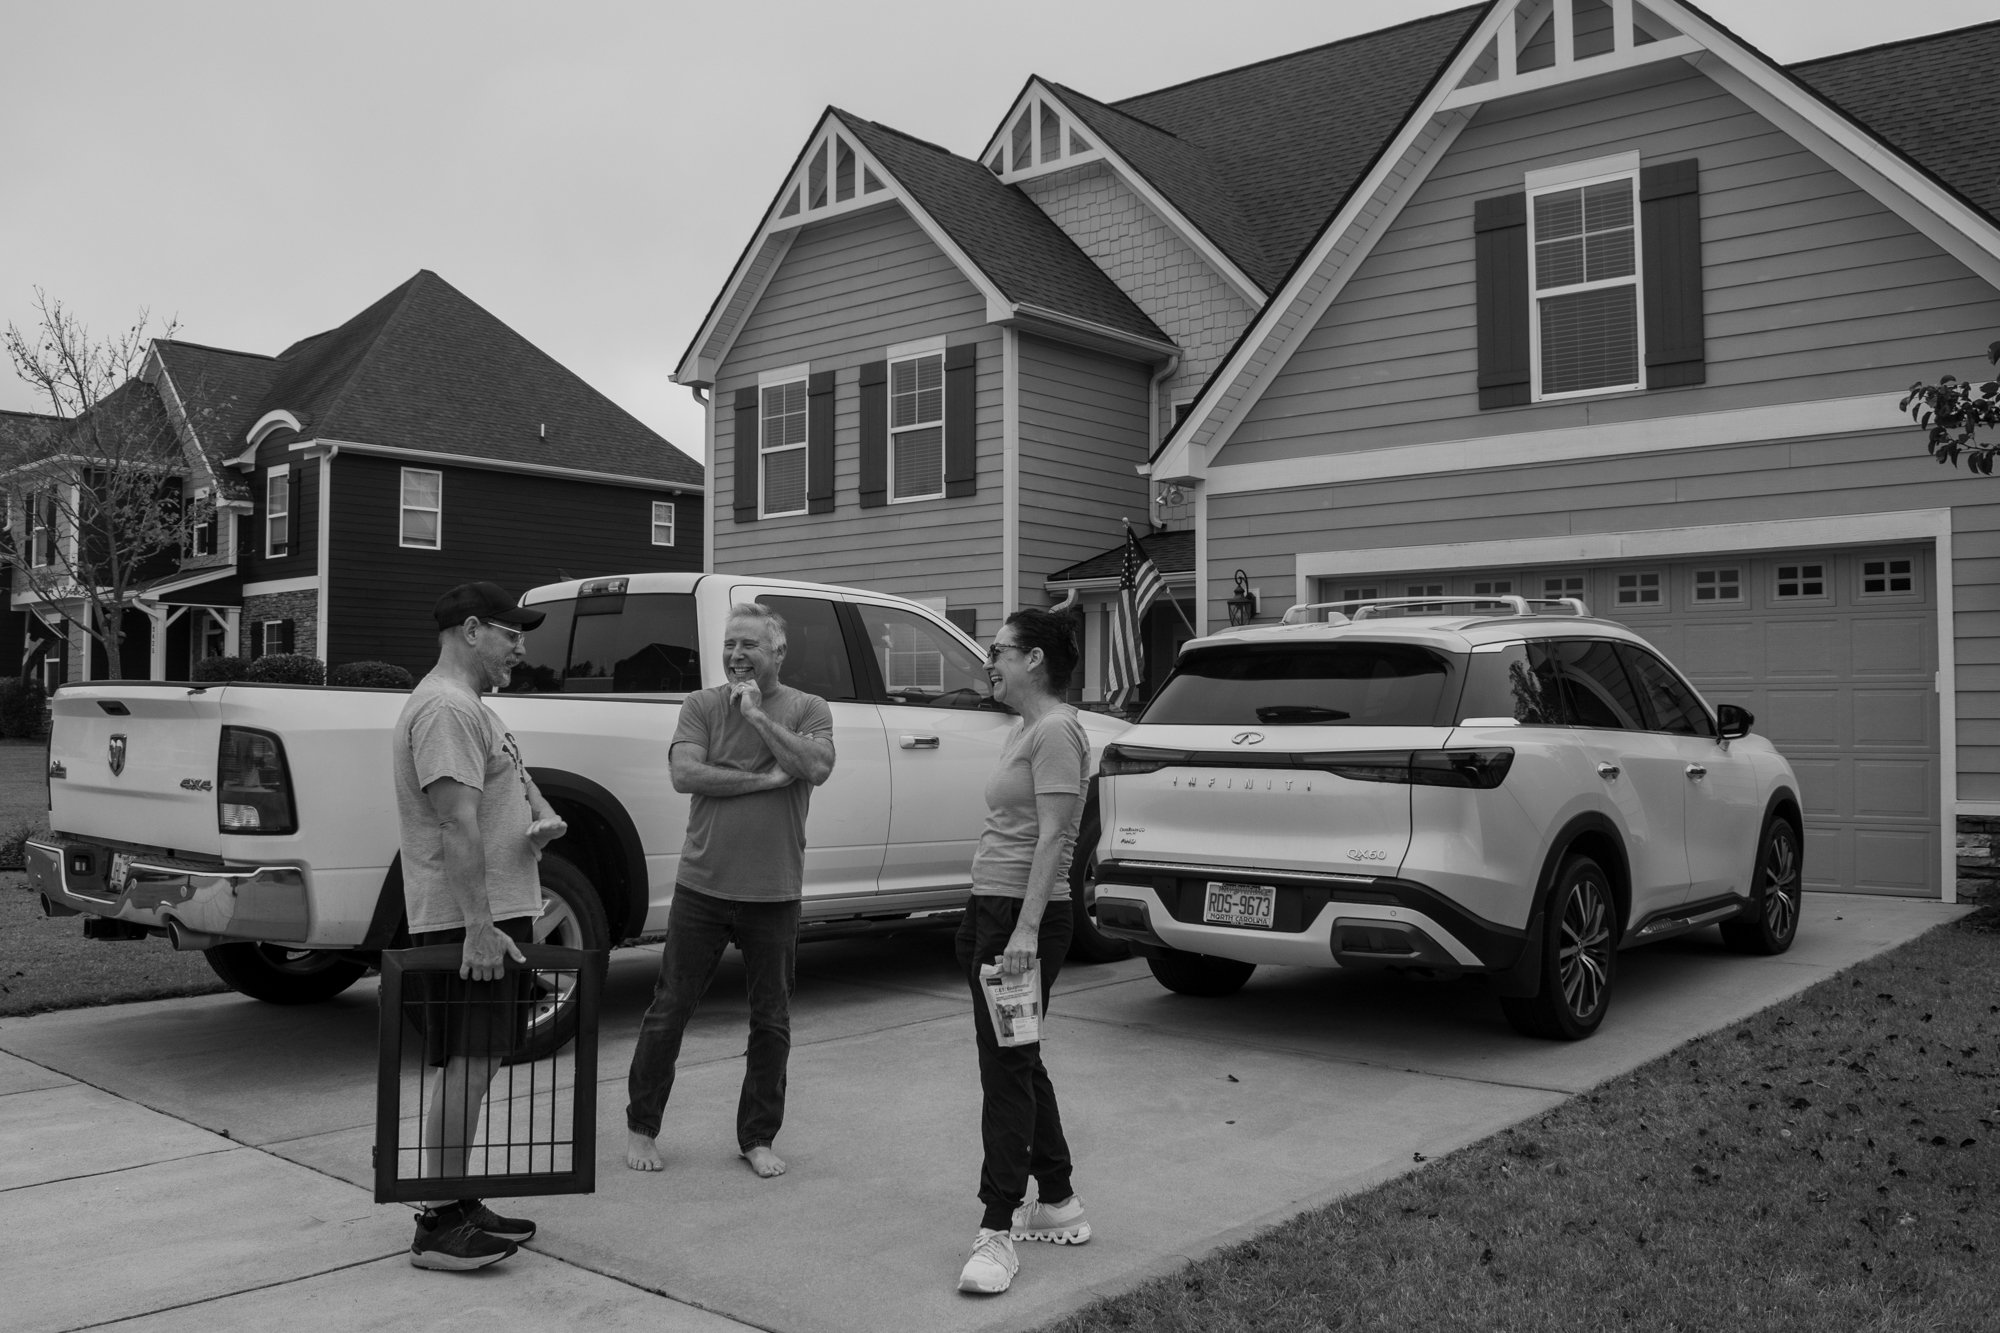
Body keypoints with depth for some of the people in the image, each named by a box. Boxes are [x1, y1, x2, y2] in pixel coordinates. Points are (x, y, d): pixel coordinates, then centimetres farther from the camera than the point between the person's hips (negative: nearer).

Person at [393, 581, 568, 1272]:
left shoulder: (469, 706, 19)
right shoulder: (446, 707, -16)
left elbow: (509, 778, 26)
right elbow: (458, 822, -23)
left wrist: (545, 818, 3)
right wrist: (479, 926, -27)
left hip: (492, 914, 11)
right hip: (467, 922, -11)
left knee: (476, 1063, 14)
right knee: (468, 1065, -8)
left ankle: (458, 1206, 23)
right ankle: (438, 1226, -2)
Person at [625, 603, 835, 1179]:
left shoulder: (808, 709, 2)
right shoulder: (702, 705, 2)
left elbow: (816, 766, -17)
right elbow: (685, 773, -13)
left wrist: (757, 714, -15)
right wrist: (766, 778, -16)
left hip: (774, 894, 0)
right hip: (702, 887, 0)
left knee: (771, 1023, 9)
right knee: (668, 1012, 8)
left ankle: (758, 1137, 25)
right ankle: (641, 1127, 25)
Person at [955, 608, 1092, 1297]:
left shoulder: (1056, 730, -13)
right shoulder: (1025, 729, 16)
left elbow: (1052, 836, -21)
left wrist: (1026, 929, -26)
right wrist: (989, 920, 19)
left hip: (1026, 916, -10)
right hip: (990, 907, 10)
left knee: (1007, 1068, -8)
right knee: (1018, 1062, 16)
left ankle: (998, 1233, -3)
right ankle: (1057, 1203, 28)